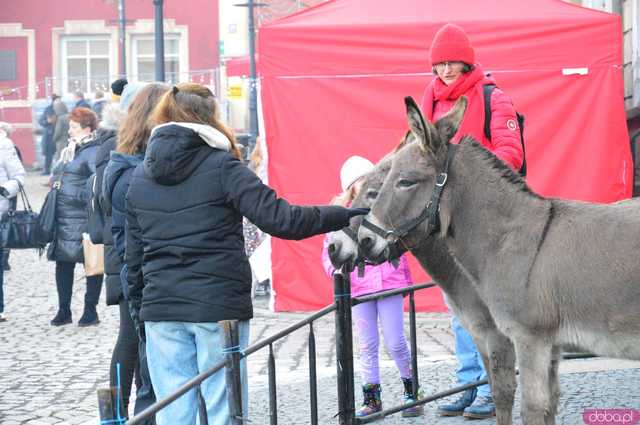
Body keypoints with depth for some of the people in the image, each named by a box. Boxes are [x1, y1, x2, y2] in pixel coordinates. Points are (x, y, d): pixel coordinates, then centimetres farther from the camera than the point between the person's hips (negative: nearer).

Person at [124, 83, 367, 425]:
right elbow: (279, 219, -15)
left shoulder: (140, 176, 10)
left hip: (161, 308, 4)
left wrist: (140, 308, 22)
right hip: (218, 306, -4)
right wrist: (344, 215, -9)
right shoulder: (221, 166, -7)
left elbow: (134, 253, 14)